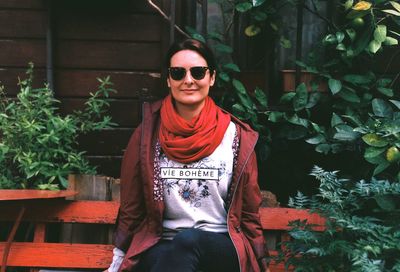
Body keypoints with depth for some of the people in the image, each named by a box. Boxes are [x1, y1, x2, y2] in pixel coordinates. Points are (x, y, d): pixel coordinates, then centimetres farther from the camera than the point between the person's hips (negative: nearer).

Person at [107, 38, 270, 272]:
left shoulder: (237, 137, 2)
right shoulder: (148, 135, 2)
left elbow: (248, 212, 8)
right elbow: (131, 208, 9)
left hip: (222, 247, 1)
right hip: (161, 247, 0)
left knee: (188, 240, -34)